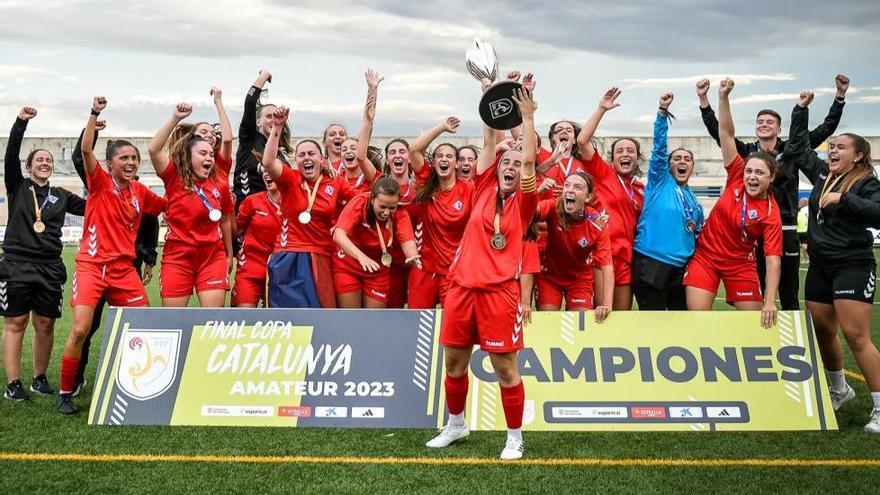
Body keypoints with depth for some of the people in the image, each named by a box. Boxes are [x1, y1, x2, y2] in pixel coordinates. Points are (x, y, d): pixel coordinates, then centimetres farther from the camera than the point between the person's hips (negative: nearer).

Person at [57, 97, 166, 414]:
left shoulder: (141, 192, 9)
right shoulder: (100, 182, -2)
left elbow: (168, 206, 25)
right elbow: (86, 149, -17)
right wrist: (95, 114, -25)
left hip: (124, 268, 4)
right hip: (92, 266, -4)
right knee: (80, 330, -12)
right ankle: (65, 393, 7)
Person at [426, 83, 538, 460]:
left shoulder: (523, 202, 6)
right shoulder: (484, 189, 12)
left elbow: (530, 160, -5)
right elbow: (488, 143, 10)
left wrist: (528, 116, -5)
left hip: (499, 290, -3)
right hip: (462, 284, 4)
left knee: (505, 367, 1)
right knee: (453, 361, 11)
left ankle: (515, 436, 17)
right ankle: (455, 425, 32)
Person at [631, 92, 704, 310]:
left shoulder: (694, 201, 18)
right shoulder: (660, 182, 3)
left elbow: (698, 232, 31)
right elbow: (659, 148, -10)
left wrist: (696, 229, 8)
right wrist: (662, 111, -20)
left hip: (681, 268, 6)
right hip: (650, 264, -6)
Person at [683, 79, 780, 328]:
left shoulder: (771, 215, -15)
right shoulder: (736, 178, -9)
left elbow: (773, 260, -21)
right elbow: (726, 134, -11)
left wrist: (769, 302, -31)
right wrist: (723, 97, -20)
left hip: (740, 263, -1)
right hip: (705, 255, 1)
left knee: (757, 321, 2)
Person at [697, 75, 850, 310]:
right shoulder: (747, 151, 7)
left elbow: (826, 129, 6)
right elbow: (717, 131, 0)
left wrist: (840, 95, -2)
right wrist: (703, 99, -9)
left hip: (785, 230, 0)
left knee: (789, 296, 6)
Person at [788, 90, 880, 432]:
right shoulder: (822, 174, 10)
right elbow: (798, 147, 22)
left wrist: (843, 199, -29)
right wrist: (801, 110, 19)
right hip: (819, 266, 7)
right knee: (822, 333, 12)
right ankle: (840, 390, 33)